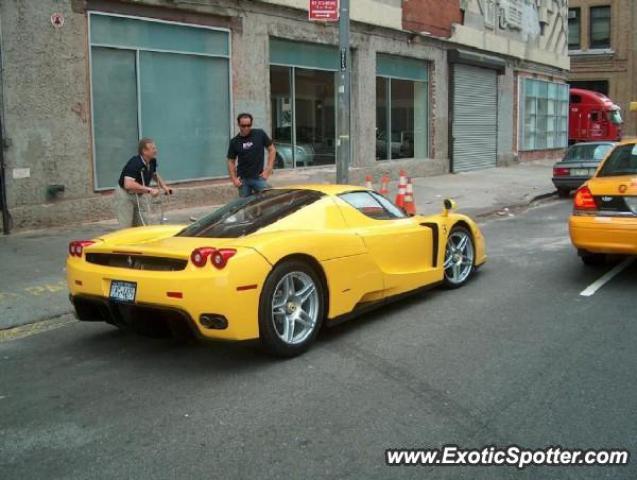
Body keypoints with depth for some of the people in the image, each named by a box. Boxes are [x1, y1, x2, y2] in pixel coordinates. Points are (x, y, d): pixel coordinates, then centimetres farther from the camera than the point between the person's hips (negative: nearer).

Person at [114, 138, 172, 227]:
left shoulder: (152, 162, -3)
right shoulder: (135, 163, -28)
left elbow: (154, 175, 19)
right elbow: (128, 184, -40)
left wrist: (164, 186, 3)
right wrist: (149, 190, -40)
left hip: (136, 196, 8)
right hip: (124, 195, -8)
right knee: (126, 228, -8)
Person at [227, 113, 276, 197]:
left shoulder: (260, 134, -1)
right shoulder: (234, 142, 3)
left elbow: (272, 150, 4)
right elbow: (231, 161, 9)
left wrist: (268, 169, -4)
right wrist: (234, 179, -3)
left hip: (258, 177, -1)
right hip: (243, 179, 1)